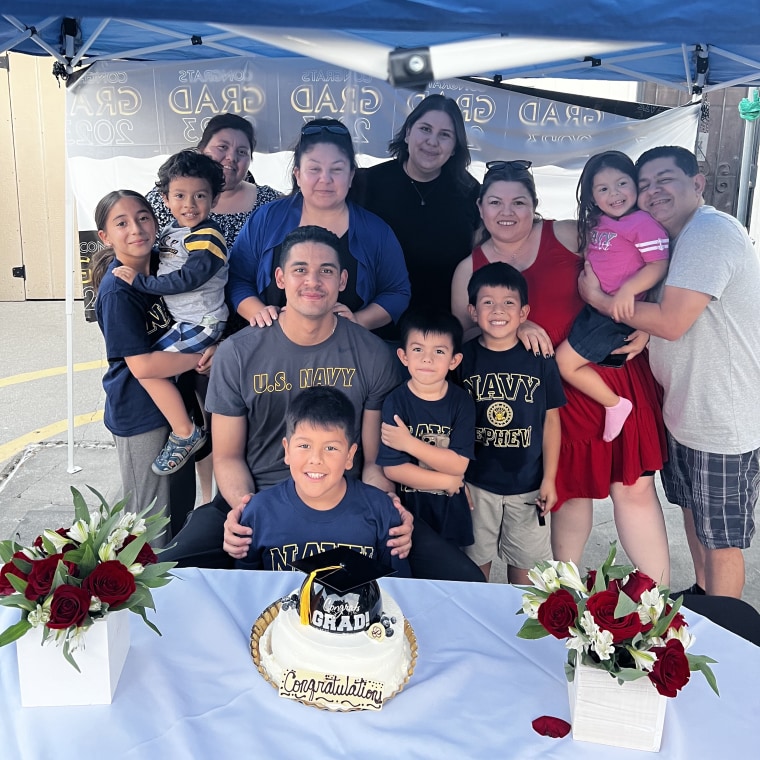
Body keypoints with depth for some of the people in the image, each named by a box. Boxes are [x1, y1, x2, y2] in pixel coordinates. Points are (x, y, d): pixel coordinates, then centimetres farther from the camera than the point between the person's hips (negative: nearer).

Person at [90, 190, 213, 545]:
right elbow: (142, 365, -26)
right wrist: (200, 358, -18)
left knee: (181, 502, 23)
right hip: (139, 413, -7)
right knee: (151, 515, 9)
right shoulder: (116, 292, -22)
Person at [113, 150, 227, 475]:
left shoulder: (207, 238, -17)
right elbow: (161, 264, 22)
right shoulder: (172, 229, 9)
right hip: (182, 320, 10)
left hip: (201, 323, -10)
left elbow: (186, 279, -25)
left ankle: (184, 434, -4)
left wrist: (138, 280, -20)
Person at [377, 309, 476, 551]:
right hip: (409, 508, -2)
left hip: (451, 511, 2)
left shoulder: (461, 402, -8)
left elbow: (458, 464, -15)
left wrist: (409, 443, -21)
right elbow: (392, 468, -17)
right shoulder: (396, 402, -13)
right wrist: (446, 482, -13)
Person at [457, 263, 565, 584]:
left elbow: (551, 420, 2)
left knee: (524, 563, 14)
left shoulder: (539, 360, -3)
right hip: (476, 483, 0)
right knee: (475, 562, 12)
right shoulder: (463, 358, -5)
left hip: (528, 484, 1)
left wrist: (549, 478, -1)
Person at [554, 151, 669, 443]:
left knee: (565, 362, -8)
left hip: (619, 311, -9)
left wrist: (627, 290, -34)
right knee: (559, 356, 13)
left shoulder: (643, 222, -16)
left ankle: (615, 404, 7)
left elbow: (659, 265, -22)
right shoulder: (597, 222, 8)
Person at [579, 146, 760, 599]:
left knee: (721, 537, 5)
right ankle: (700, 595, 45)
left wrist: (598, 298, -16)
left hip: (724, 424, -10)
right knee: (693, 510, 25)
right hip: (685, 410, 10)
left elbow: (672, 322, -26)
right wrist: (641, 330, -1)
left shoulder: (710, 232, -21)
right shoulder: (675, 238, 12)